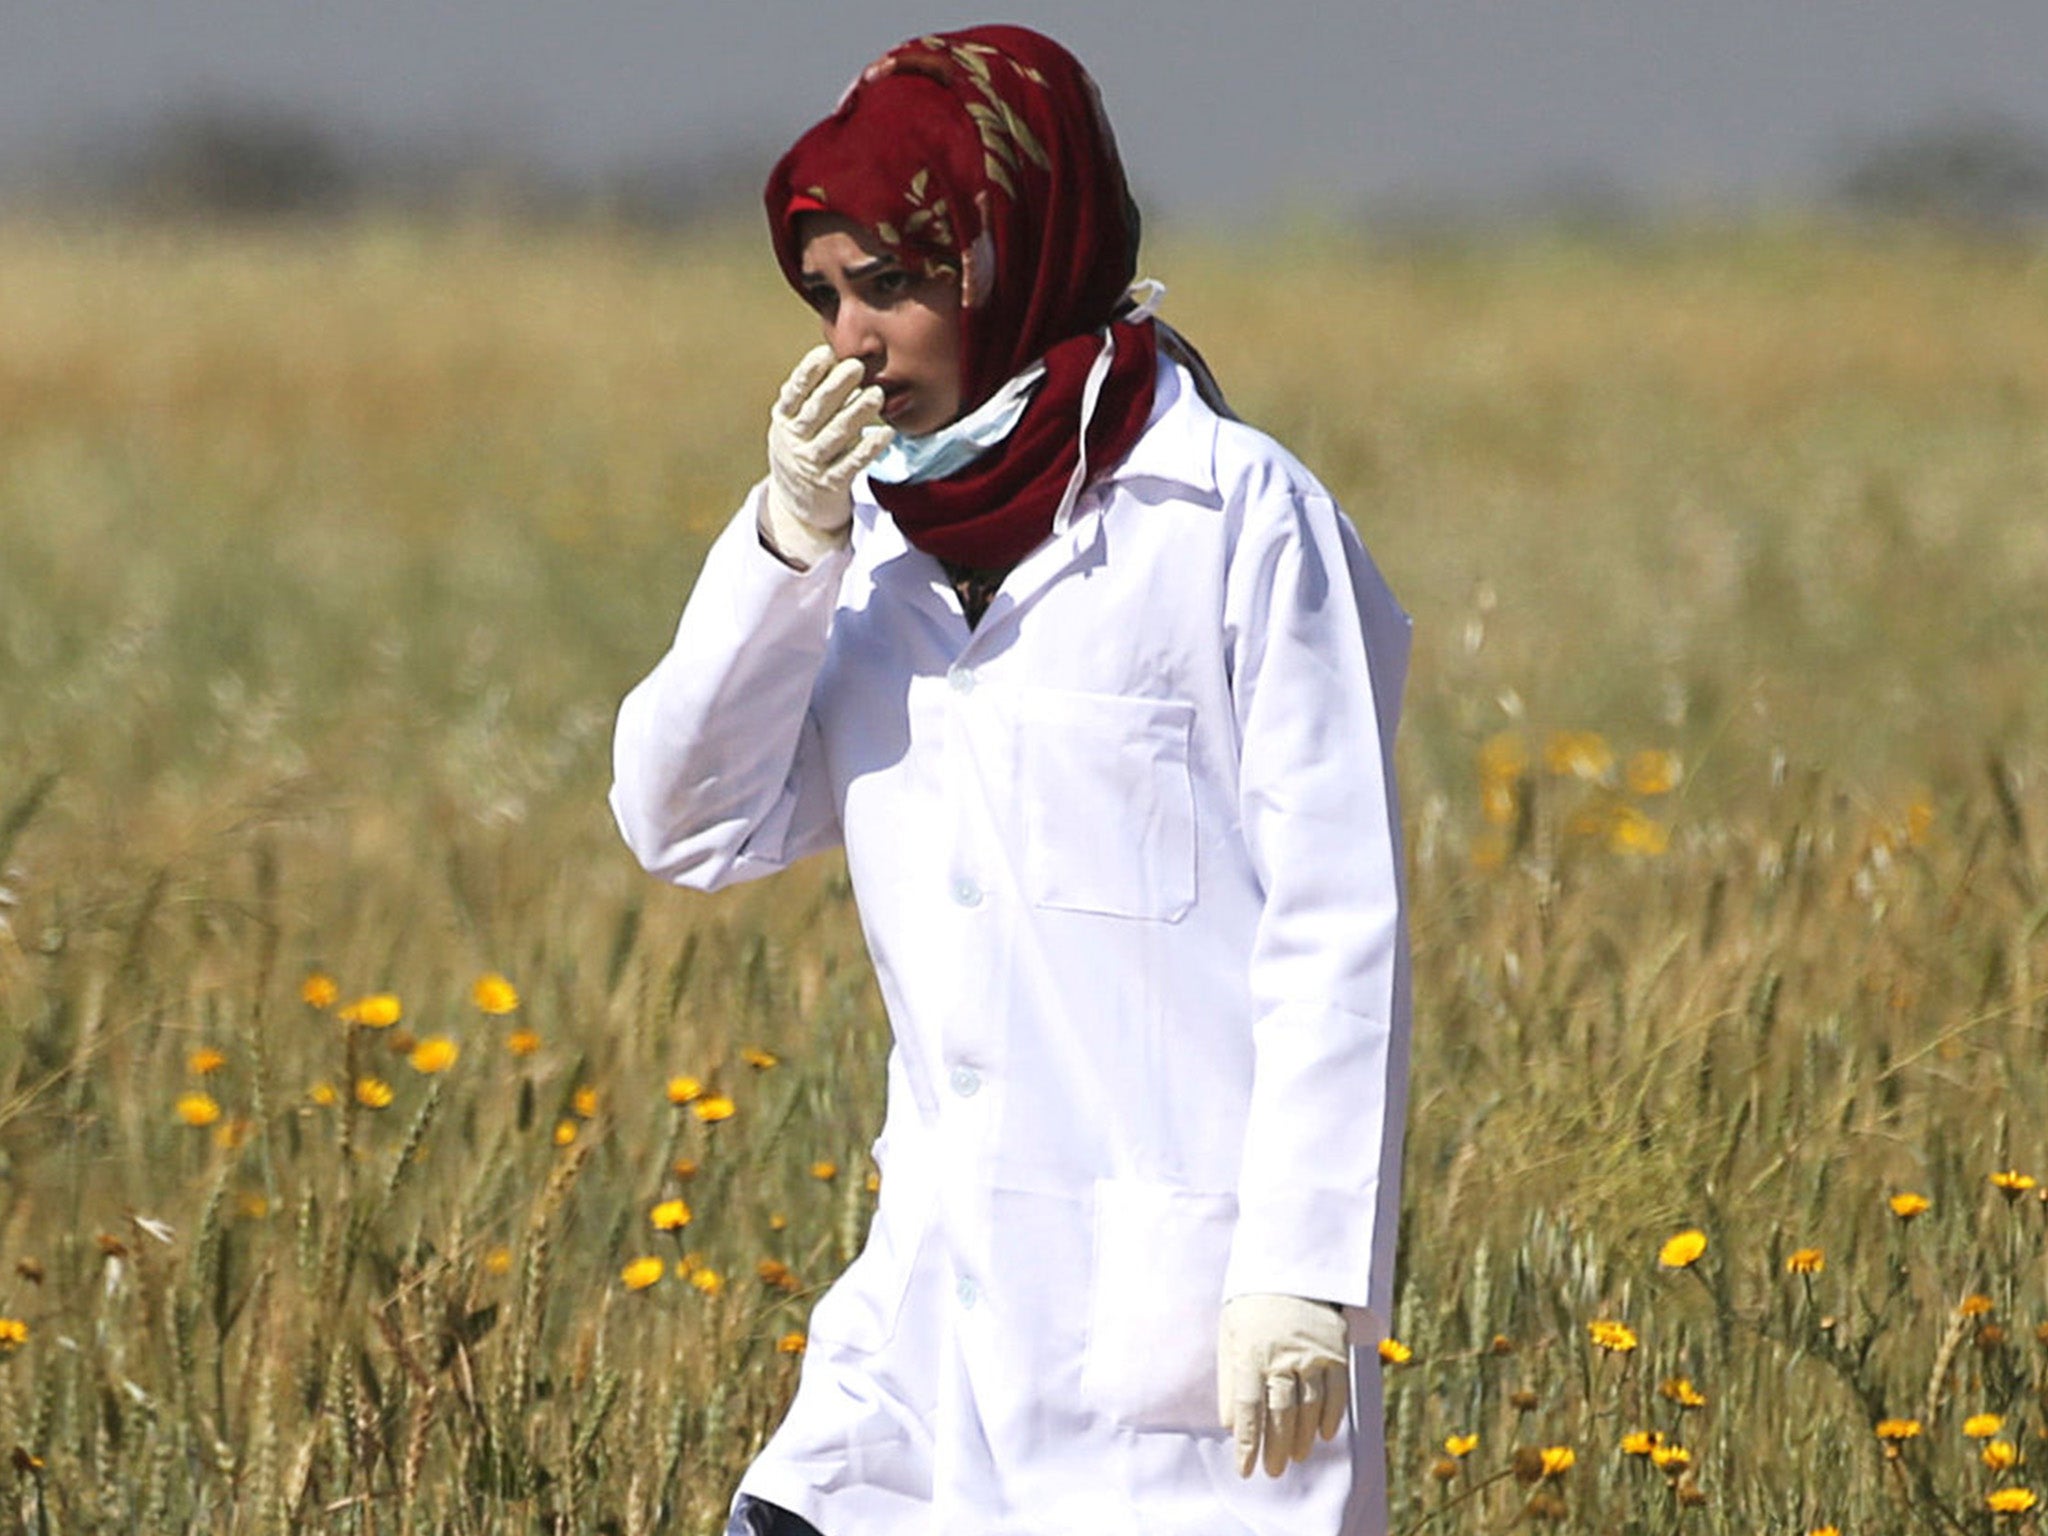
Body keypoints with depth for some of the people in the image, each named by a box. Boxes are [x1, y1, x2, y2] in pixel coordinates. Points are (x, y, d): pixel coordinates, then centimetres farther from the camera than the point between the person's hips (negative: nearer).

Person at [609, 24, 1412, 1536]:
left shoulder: (1242, 525, -9)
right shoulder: (883, 537, 10)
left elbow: (1340, 929, -10)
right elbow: (690, 826, 4)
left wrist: (1309, 1282, -15)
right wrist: (785, 547, -8)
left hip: (1182, 1298, -6)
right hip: (947, 1296, 6)